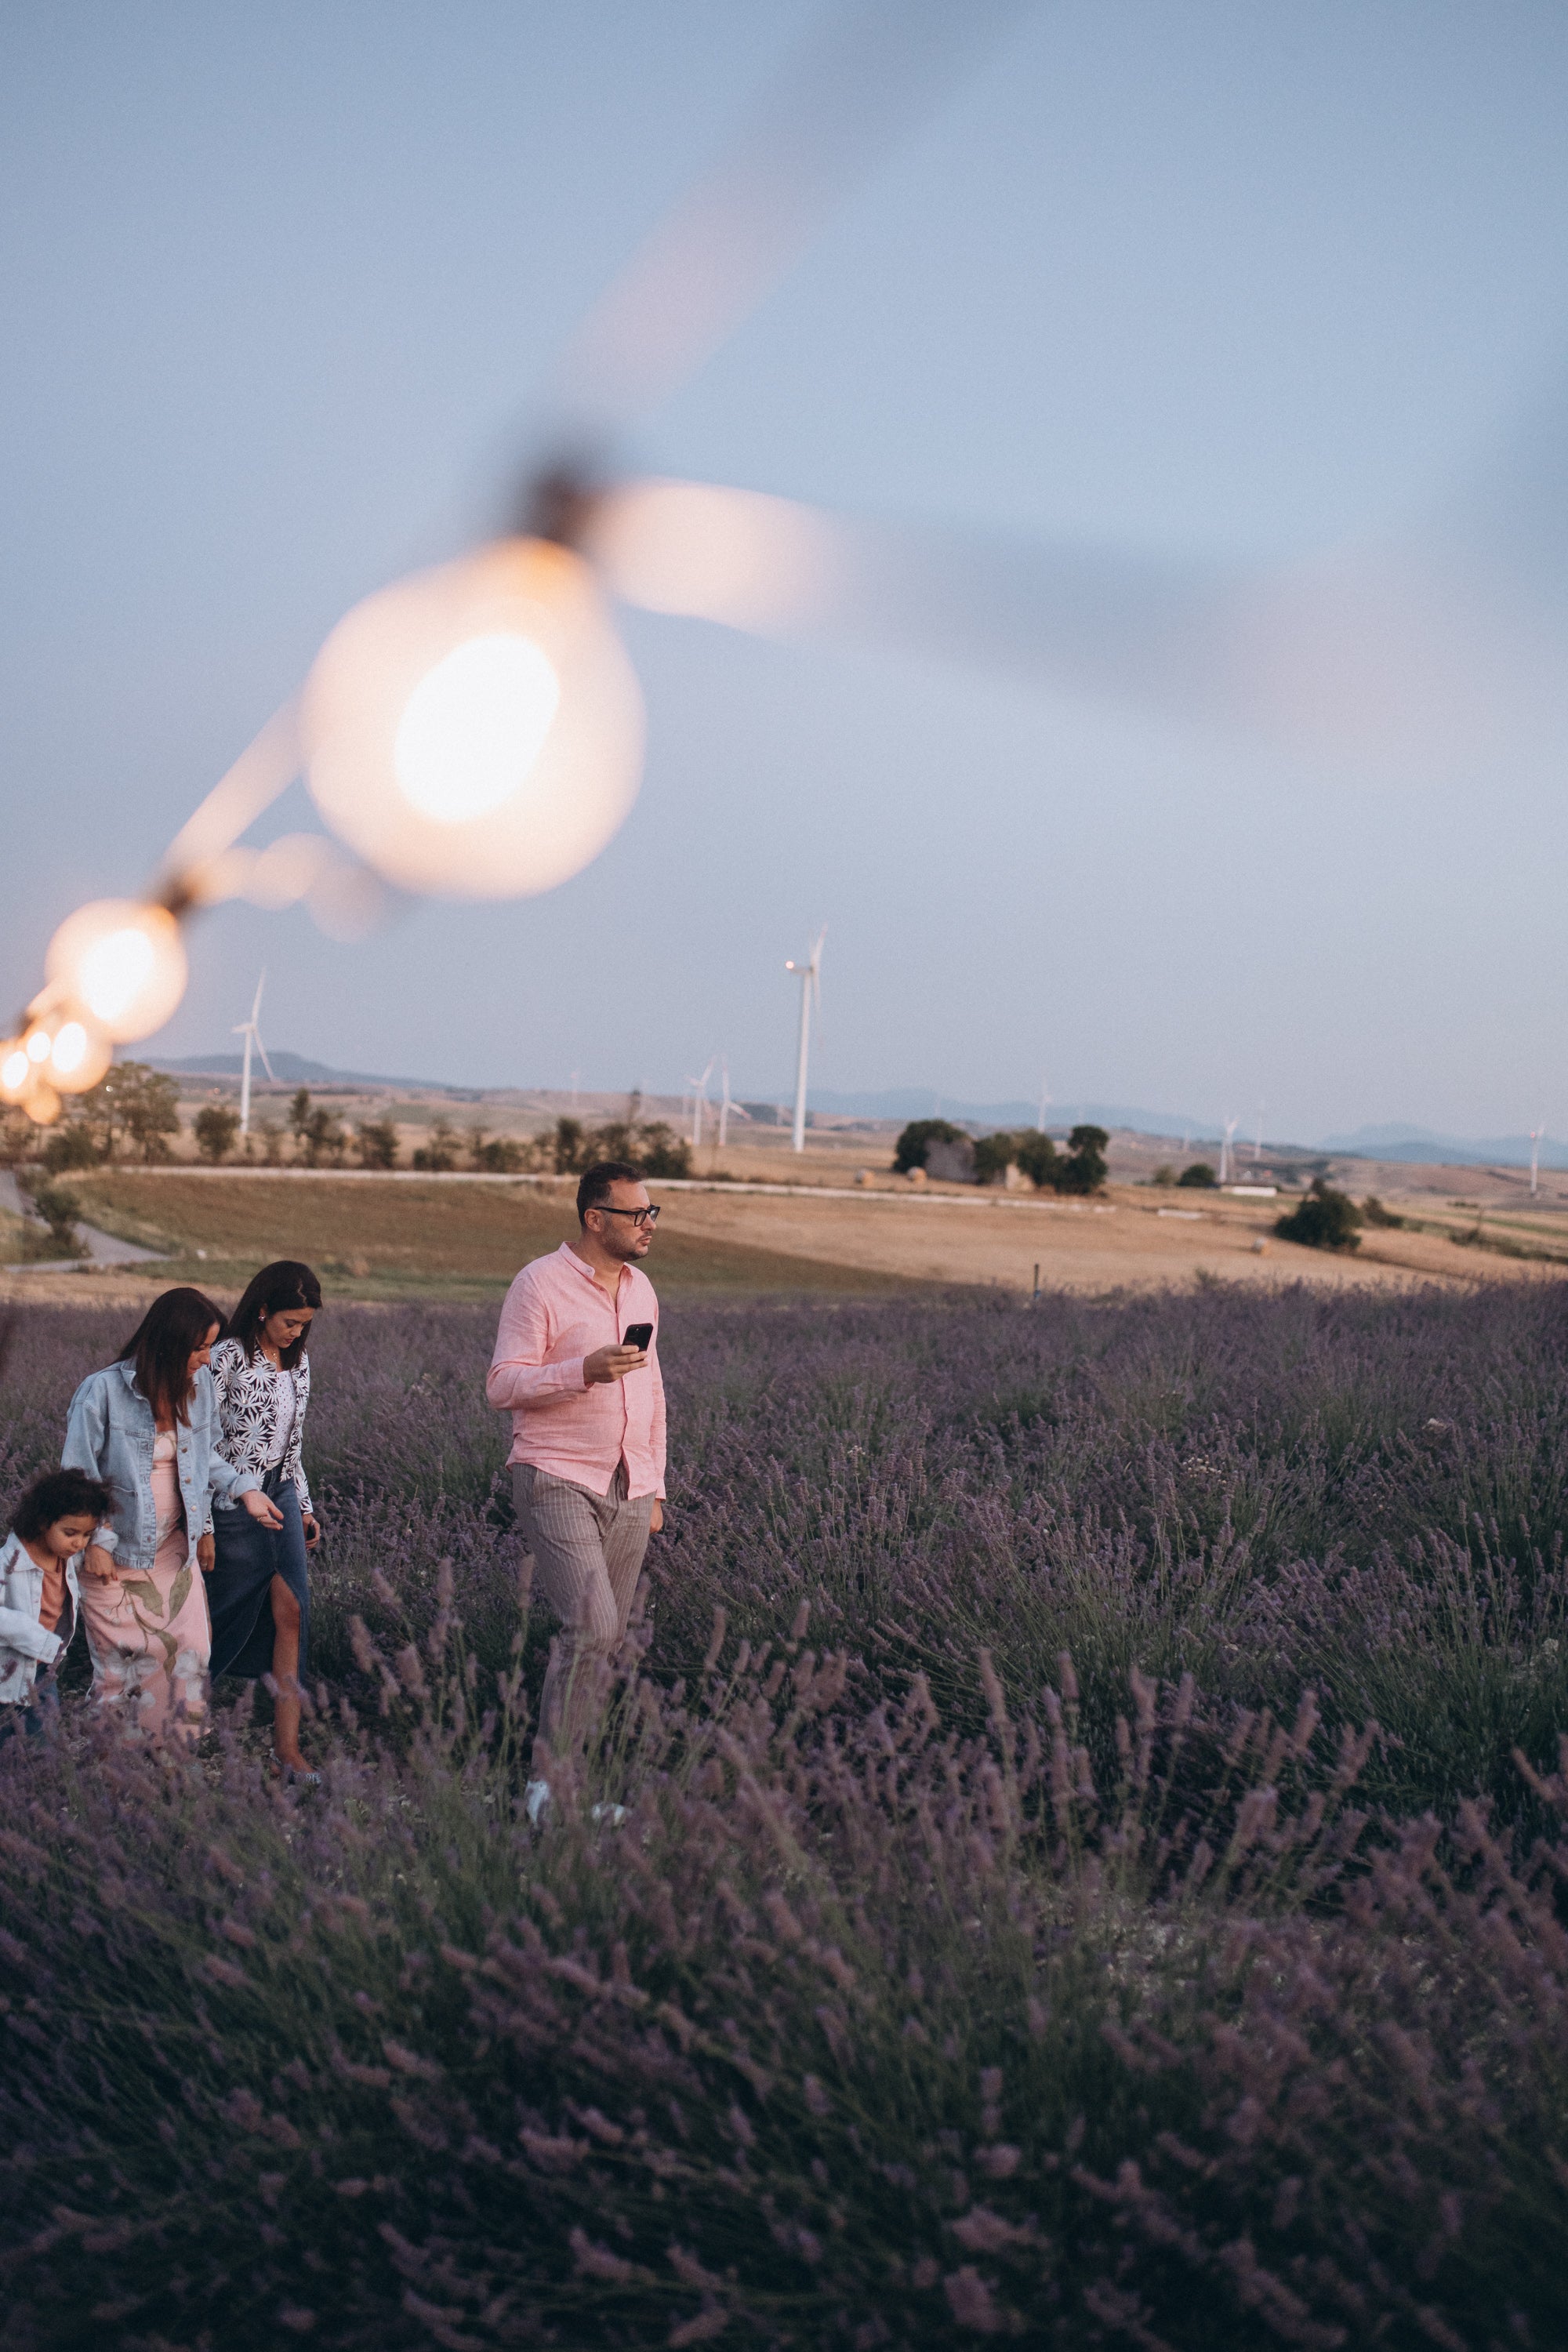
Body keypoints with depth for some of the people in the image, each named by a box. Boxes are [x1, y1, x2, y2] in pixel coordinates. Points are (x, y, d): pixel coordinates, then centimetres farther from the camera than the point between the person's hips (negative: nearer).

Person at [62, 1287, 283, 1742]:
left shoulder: (199, 1383, -2)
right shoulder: (103, 1390, -18)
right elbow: (77, 1474, -10)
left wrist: (244, 1487, -2)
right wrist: (96, 1541, -13)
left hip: (175, 1549, 5)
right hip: (116, 1554, -5)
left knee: (190, 1656, 2)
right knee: (121, 1667, 5)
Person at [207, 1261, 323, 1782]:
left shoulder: (298, 1362, 11)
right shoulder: (228, 1358, -11)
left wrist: (304, 1505, 17)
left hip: (281, 1493, 6)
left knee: (292, 1614, -3)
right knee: (229, 1611, 1)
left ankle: (287, 1748, -4)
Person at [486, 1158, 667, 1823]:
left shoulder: (640, 1288, 14)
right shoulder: (542, 1283, -9)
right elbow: (503, 1387, -12)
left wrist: (655, 1487, 20)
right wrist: (585, 1371, -25)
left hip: (627, 1493, 7)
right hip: (559, 1484, -7)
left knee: (603, 1635, 7)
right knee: (592, 1624, -19)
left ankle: (559, 1769, 16)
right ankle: (550, 1776, -9)